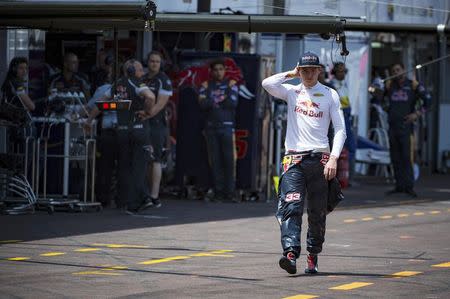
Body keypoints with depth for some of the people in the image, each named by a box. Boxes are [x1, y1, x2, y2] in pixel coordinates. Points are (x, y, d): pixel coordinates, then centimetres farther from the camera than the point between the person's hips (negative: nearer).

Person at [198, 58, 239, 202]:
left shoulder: (231, 84, 7)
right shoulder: (206, 85, 11)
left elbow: (233, 102, -9)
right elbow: (202, 103, -5)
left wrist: (213, 102, -6)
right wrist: (221, 100, -6)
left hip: (227, 126, -2)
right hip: (211, 126, 2)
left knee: (229, 159, -8)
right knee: (215, 160, 0)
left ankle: (230, 192, -8)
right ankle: (218, 192, 4)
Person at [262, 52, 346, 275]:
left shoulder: (330, 95, 8)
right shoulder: (292, 91, 11)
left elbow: (340, 129, 3)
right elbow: (267, 84, -9)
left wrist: (334, 158, -9)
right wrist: (291, 74, 3)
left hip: (319, 159, 0)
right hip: (294, 159, 0)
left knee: (318, 212, 4)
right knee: (291, 207, -16)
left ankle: (313, 256, 16)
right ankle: (291, 254, -28)